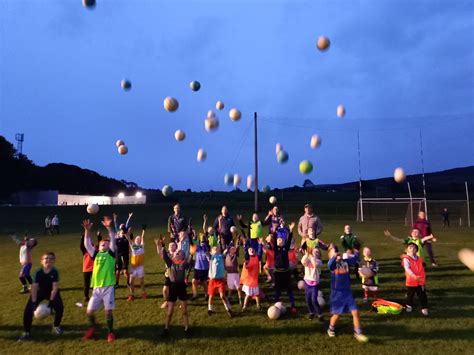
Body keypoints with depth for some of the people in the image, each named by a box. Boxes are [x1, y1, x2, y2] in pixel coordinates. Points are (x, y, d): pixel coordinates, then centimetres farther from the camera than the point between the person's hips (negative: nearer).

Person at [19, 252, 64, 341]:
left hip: (52, 292, -1)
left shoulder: (55, 272, -25)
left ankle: (56, 326, 9)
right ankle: (26, 332, 5)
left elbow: (55, 287, -23)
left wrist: (51, 301, -27)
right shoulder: (38, 272, -24)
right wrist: (34, 302, -28)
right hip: (40, 291, 1)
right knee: (28, 309, -13)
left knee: (59, 307, -18)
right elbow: (34, 287, -24)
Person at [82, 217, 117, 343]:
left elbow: (113, 240, -12)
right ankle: (92, 327, 35)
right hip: (96, 288, 3)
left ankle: (110, 332, 23)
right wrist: (87, 230, -14)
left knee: (108, 311, 3)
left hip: (108, 287, -3)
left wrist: (109, 228, -25)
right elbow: (87, 244, -1)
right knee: (89, 311, 6)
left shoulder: (111, 254, 3)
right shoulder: (95, 254, 10)